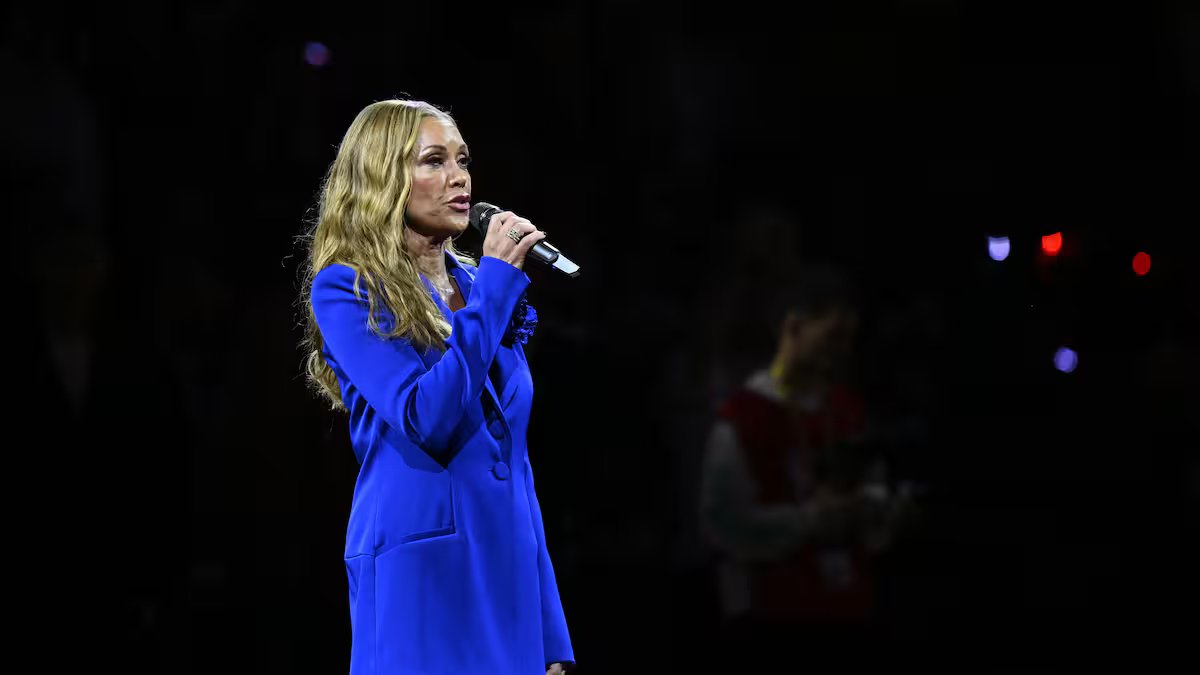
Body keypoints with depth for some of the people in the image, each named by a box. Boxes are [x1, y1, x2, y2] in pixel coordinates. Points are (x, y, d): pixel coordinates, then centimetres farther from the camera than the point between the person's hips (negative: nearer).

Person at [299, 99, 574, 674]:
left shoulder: (477, 287, 14)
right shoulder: (347, 290, -5)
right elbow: (428, 421, -19)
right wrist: (495, 283, -13)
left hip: (509, 576, 6)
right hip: (421, 580, -6)